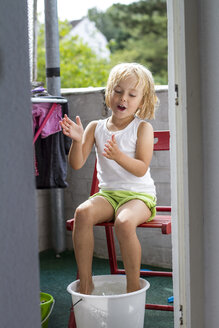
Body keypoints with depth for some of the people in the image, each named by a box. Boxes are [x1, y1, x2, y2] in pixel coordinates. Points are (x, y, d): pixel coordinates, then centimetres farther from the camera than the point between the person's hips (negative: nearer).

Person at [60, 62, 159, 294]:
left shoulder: (142, 128, -1)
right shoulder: (96, 127, 7)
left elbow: (141, 169, -12)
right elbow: (77, 164, 0)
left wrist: (119, 156, -30)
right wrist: (77, 141, -19)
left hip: (139, 195, -3)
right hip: (107, 194, 3)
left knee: (124, 222, -35)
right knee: (83, 212, -28)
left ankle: (133, 287, -15)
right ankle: (85, 282, -17)